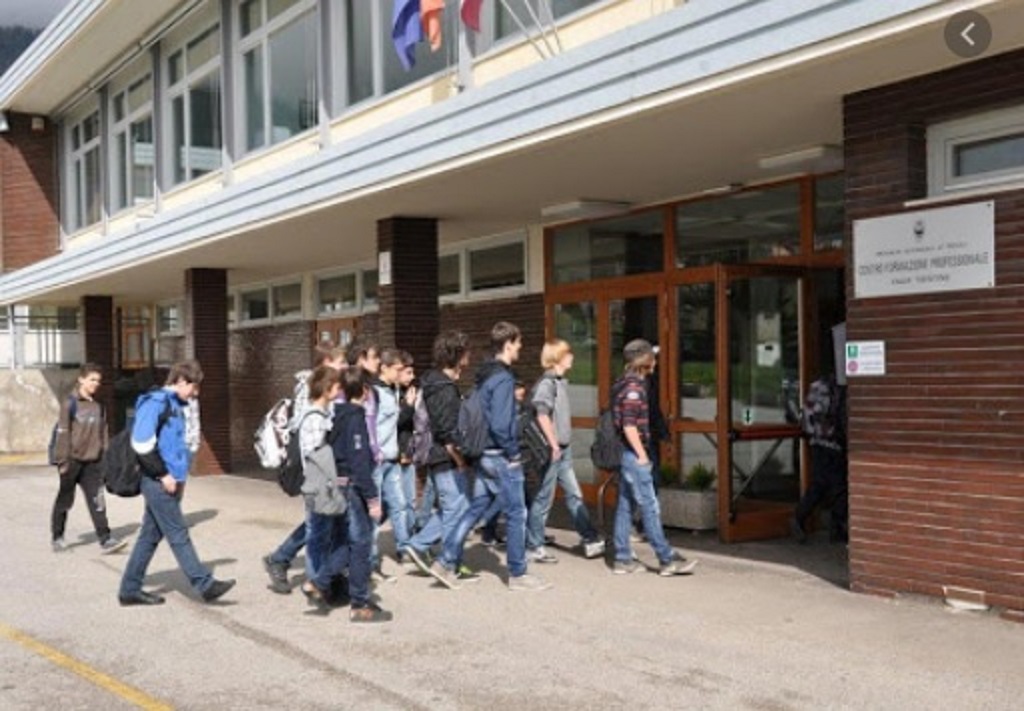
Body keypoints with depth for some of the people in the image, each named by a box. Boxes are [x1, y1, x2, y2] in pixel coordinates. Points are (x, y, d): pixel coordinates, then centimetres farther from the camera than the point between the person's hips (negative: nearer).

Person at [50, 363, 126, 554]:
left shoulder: (98, 406, 8)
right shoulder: (70, 403, -7)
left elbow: (103, 434, 12)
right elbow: (63, 433, -8)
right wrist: (63, 461, -11)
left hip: (92, 461, 4)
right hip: (73, 460, -4)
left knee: (97, 501, -5)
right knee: (64, 500, 9)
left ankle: (105, 539, -9)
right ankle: (57, 537, 24)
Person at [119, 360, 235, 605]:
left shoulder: (176, 406, 15)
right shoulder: (155, 403, -12)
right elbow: (141, 443, -19)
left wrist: (180, 475, 14)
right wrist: (163, 475, -15)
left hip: (169, 482, 9)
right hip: (159, 483, -9)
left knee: (150, 536, 12)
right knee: (178, 535, -4)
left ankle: (130, 589, 18)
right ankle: (205, 585, -1)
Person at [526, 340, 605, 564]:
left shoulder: (562, 382, 13)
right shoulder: (547, 383, -14)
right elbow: (542, 415, -20)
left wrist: (564, 444, 16)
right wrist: (553, 444, -19)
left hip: (563, 449, 9)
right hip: (551, 450, -9)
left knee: (574, 494, 11)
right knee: (543, 498, -1)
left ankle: (590, 539, 16)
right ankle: (533, 547, 9)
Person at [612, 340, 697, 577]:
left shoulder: (624, 383, 14)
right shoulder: (634, 386, -16)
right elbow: (629, 426, -21)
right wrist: (642, 455, -14)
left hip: (626, 455, 10)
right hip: (633, 455, -10)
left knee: (625, 506, 10)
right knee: (650, 508, -4)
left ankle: (622, 559, 15)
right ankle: (668, 560, 1)